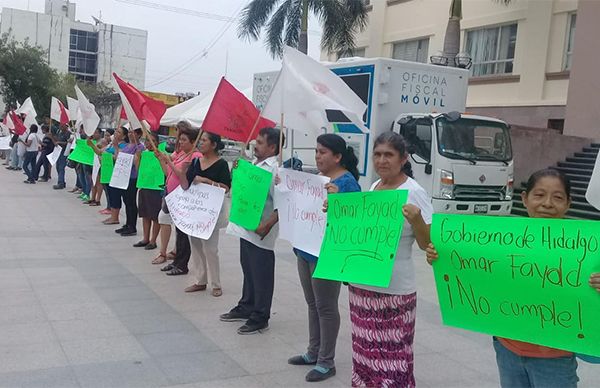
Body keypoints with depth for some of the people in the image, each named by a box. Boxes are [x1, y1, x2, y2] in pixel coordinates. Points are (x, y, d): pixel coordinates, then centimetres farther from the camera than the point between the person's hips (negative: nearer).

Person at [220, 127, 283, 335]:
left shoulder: (276, 169, -16)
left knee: (261, 276, 3)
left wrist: (266, 226, -26)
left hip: (260, 233, -9)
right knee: (248, 271, 21)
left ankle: (260, 319, 13)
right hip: (245, 228, 9)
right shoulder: (254, 163, 13)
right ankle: (246, 308, 35)